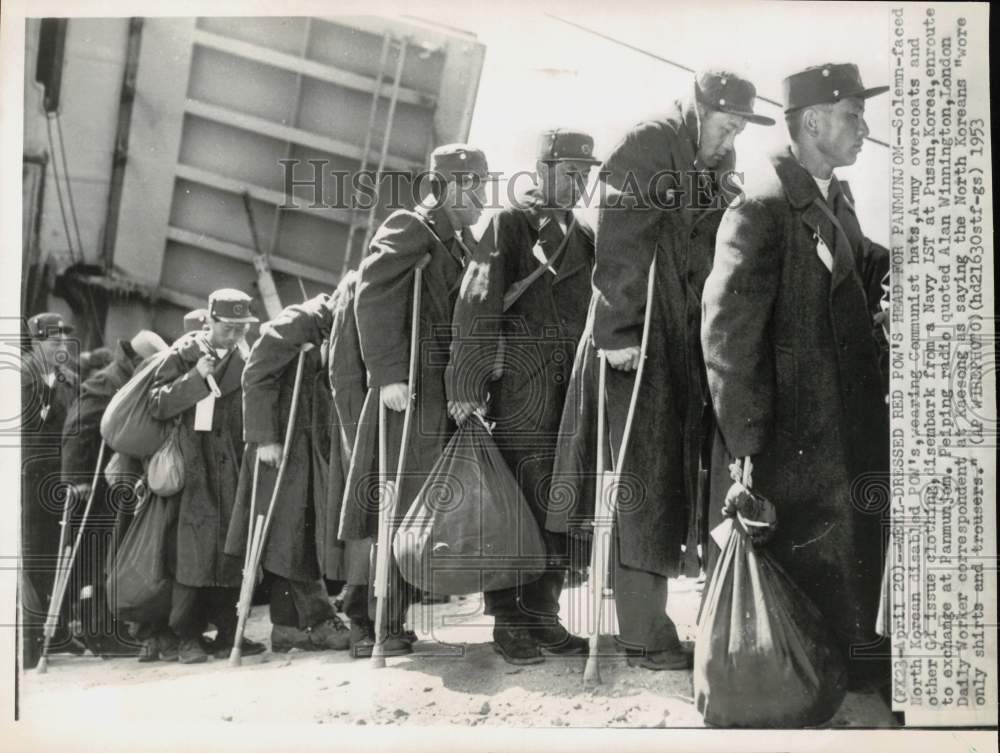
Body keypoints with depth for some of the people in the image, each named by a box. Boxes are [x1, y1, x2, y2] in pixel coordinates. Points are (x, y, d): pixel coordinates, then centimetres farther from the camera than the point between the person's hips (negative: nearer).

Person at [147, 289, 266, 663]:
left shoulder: (244, 360, 13)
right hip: (194, 467, -4)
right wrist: (196, 377, -17)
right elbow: (157, 404, -7)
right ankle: (188, 637, -2)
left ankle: (227, 633, 8)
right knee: (193, 550, -9)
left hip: (233, 469, 4)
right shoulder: (183, 354, 1)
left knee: (232, 548, 2)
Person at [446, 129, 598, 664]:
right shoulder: (510, 223, 1)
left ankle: (542, 616, 13)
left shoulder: (585, 236, 21)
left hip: (571, 390, 6)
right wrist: (466, 385, -15)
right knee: (516, 502, -5)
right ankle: (508, 621, 1)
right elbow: (476, 305, -8)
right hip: (520, 388, -6)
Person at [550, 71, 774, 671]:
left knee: (688, 480, 6)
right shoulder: (647, 147, -8)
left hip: (692, 345, 7)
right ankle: (645, 636, 0)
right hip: (640, 342, -7)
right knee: (644, 487, -5)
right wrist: (618, 330, -21)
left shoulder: (719, 166, 16)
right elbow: (618, 247, -15)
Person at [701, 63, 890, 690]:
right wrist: (745, 450, -20)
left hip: (850, 441, 9)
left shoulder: (837, 202, 13)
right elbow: (727, 334, -20)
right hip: (794, 446, -8)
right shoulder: (764, 207, -16)